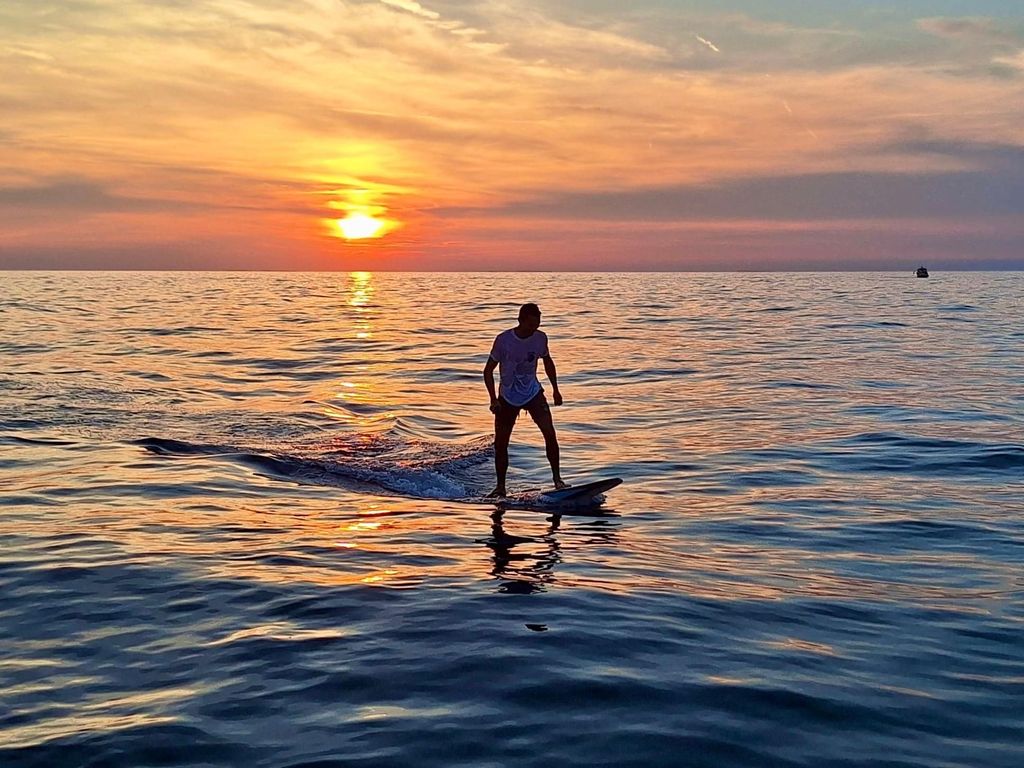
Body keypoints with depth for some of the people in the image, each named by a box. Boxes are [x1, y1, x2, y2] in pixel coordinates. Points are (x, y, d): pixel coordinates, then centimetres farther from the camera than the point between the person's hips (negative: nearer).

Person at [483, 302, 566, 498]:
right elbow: (488, 371, -9)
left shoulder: (540, 338, -7)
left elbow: (547, 362, 14)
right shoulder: (504, 340, -16)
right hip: (507, 398, -1)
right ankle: (500, 487, 17)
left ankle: (557, 477, -9)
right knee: (500, 443, 3)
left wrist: (555, 389, 13)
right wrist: (493, 399, -17)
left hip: (533, 393, 1)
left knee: (549, 432, -18)